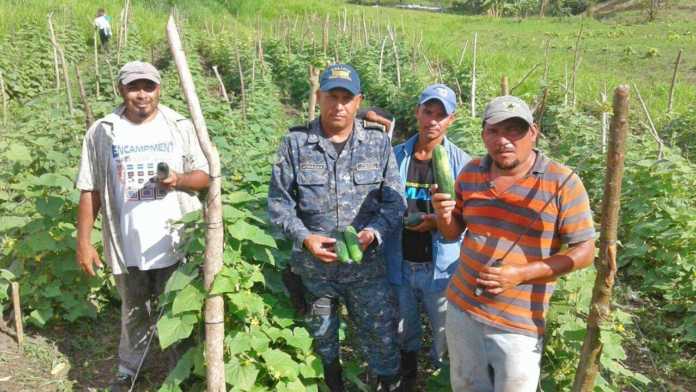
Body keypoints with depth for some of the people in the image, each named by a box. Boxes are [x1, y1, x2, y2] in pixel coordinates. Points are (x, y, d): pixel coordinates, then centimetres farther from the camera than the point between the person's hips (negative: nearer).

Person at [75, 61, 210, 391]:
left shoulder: (181, 127, -2)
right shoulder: (101, 132, -2)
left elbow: (204, 176, 2)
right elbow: (89, 191, 0)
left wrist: (178, 179, -19)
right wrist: (84, 242, -2)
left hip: (176, 243, 0)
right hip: (128, 246, 1)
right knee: (134, 312, 18)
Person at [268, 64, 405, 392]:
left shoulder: (378, 144, -1)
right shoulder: (295, 143, -5)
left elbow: (395, 201, -1)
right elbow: (278, 202, -3)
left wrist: (373, 232, -18)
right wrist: (305, 237, -18)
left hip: (366, 266, 0)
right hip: (313, 267, 0)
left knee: (381, 338, 10)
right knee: (321, 341, 21)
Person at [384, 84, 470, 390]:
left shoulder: (461, 163, -9)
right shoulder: (395, 156, -2)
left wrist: (441, 221, -24)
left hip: (440, 267, -2)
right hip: (400, 265, 3)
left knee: (446, 338, 14)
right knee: (404, 335, 22)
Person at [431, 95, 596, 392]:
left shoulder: (562, 182, -14)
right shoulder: (471, 173, 1)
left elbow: (584, 251, -11)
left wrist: (521, 273, -22)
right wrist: (444, 215, -14)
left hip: (519, 324, -4)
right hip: (461, 307, 5)